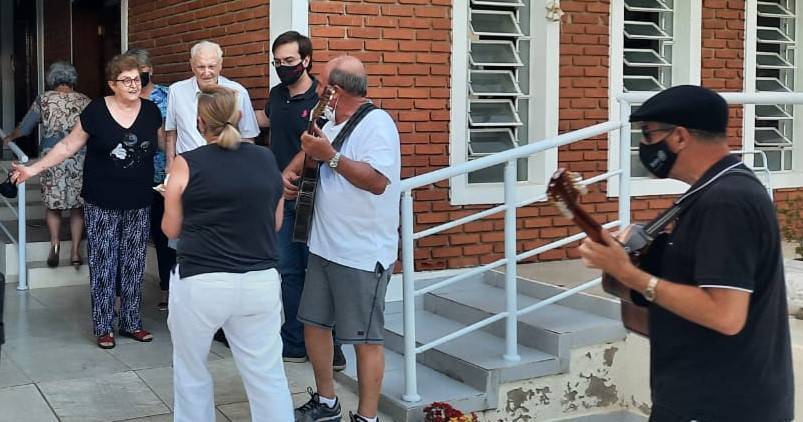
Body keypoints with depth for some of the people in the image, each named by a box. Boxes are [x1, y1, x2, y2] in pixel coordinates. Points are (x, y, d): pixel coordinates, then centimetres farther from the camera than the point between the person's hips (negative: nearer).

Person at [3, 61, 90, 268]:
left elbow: (24, 127, 12)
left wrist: (9, 138, 31)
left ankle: (55, 243, -7)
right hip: (80, 159, 1)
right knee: (77, 206, 9)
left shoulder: (44, 99, 4)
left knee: (53, 204, 12)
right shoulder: (84, 101, 6)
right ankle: (75, 251, 4)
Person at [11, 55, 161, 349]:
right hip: (101, 205, -2)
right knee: (102, 264, 3)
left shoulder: (151, 111, 0)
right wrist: (34, 168, -5)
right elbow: (69, 145, -1)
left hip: (138, 204, 2)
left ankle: (131, 322, 22)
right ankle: (104, 327, 14)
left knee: (133, 265, 10)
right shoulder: (96, 111, -8)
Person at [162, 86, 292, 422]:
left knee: (191, 373, 17)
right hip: (261, 282, 3)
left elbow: (171, 229, 6)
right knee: (268, 376, 8)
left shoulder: (187, 164, -3)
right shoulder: (267, 160, 6)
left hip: (200, 283, -2)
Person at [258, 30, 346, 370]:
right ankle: (295, 343, 18)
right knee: (289, 272, 9)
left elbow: (310, 151, -18)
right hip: (282, 199, 6)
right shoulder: (277, 94, 9)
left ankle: (328, 346, 11)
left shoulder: (319, 100, -13)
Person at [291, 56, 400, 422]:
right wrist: (289, 171, 6)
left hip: (362, 254, -10)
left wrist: (330, 156, -24)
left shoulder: (376, 124, -16)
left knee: (365, 338, -1)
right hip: (324, 247, 10)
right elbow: (309, 153, 27)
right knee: (314, 323, 16)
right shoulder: (333, 125, 13)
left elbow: (377, 181, -27)